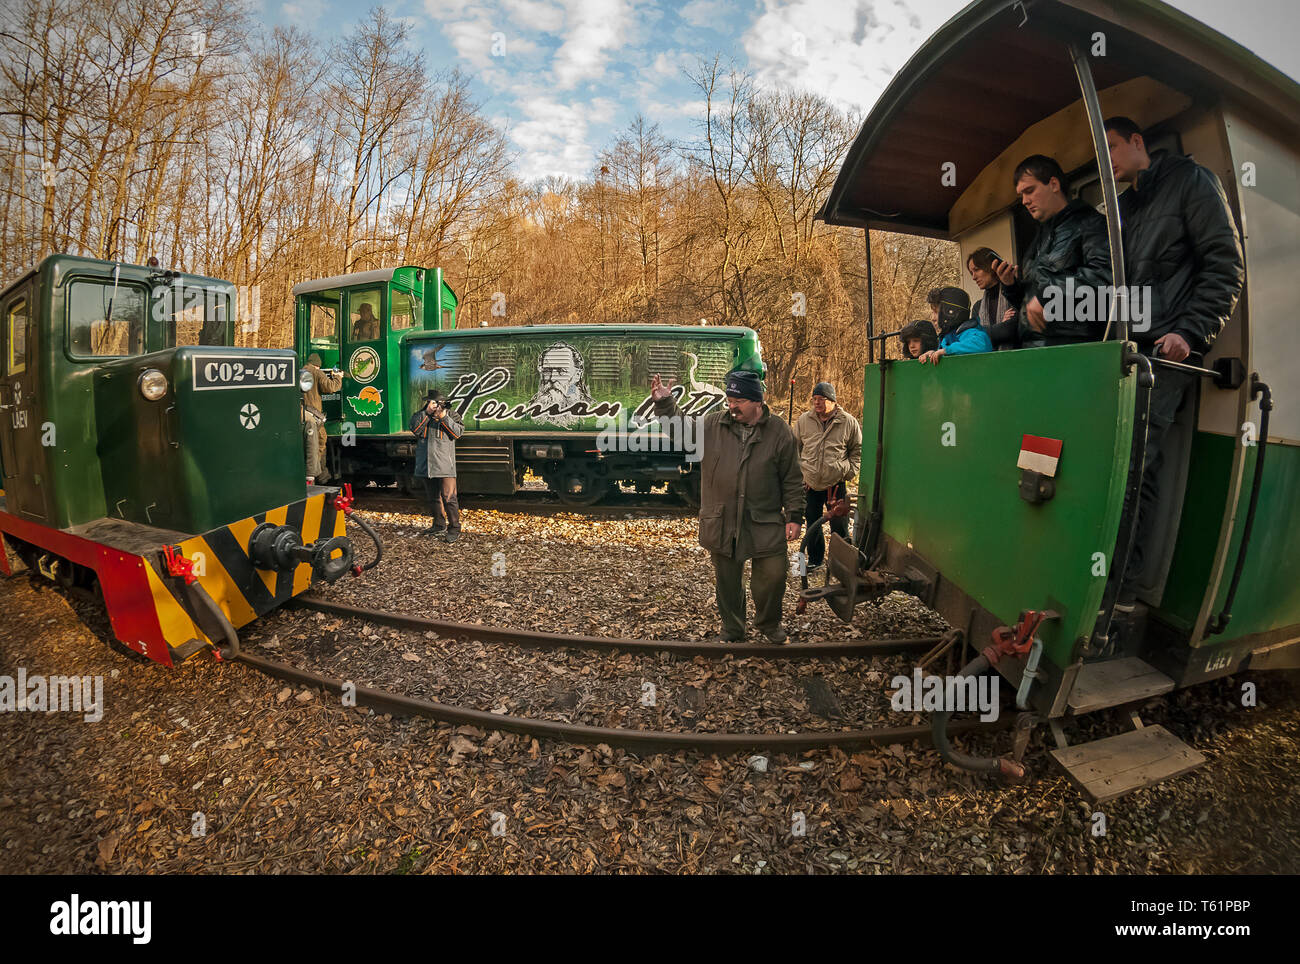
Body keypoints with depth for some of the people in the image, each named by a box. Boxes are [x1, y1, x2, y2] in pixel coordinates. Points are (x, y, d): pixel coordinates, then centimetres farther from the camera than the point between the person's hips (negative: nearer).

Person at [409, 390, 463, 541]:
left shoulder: (451, 413, 4)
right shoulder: (421, 414, 10)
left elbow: (458, 432, -7)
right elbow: (415, 429, -7)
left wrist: (444, 418, -15)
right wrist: (427, 413, -14)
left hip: (444, 464, -4)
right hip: (425, 463, 4)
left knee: (448, 497, -10)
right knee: (432, 497, 14)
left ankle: (454, 529, -2)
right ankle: (439, 526, 27)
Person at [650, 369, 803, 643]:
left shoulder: (779, 432, -4)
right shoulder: (712, 425, 0)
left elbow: (791, 479, 0)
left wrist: (793, 516, -2)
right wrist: (665, 404, -5)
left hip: (765, 523, -1)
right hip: (721, 524, 2)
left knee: (772, 577, 2)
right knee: (727, 580, 13)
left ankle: (768, 624, 31)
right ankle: (732, 631, 34)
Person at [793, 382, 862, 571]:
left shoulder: (849, 422, -4)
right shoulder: (803, 420, 2)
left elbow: (858, 451, 6)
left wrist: (848, 473, -3)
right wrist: (800, 471, 4)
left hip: (836, 485, -2)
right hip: (810, 485, 2)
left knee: (839, 526, 4)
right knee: (812, 524, 13)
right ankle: (815, 558, 30)